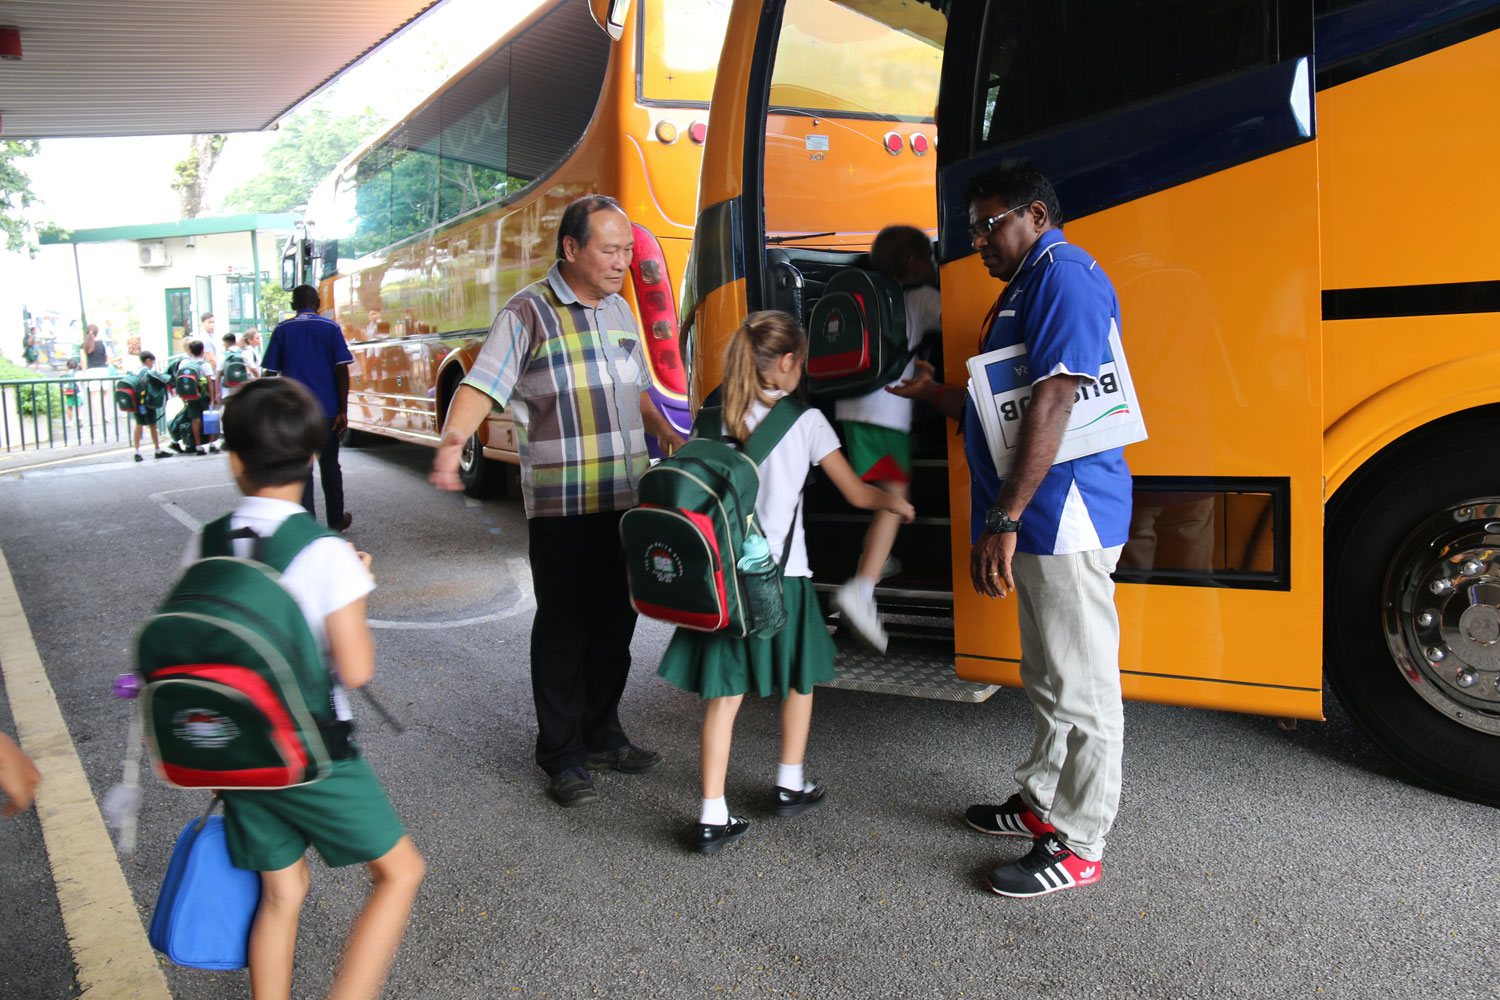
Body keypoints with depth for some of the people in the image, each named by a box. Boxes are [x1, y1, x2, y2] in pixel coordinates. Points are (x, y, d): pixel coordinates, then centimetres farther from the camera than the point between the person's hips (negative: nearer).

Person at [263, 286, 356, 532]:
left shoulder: (282, 331, 4)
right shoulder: (330, 328, 0)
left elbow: (270, 374, 3)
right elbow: (341, 370, -6)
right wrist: (343, 409, -3)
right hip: (326, 410, 0)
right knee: (329, 465, 14)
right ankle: (336, 520, 25)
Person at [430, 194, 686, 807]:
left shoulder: (619, 310, 14)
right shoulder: (529, 312, -8)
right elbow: (482, 384, -18)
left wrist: (674, 441, 20)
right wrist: (451, 441, -34)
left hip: (626, 501, 7)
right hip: (561, 508, -6)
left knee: (615, 622, 14)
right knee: (562, 627, 2)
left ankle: (602, 735, 30)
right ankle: (561, 756, 15)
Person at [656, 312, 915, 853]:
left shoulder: (722, 419, 4)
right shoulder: (806, 421, -5)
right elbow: (856, 493, 0)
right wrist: (898, 503, 18)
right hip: (781, 574, -3)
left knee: (724, 694, 6)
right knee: (800, 680, 20)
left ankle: (713, 816, 5)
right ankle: (791, 786, 34)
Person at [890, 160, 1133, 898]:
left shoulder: (1065, 276, -13)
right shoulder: (1025, 288, 20)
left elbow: (1053, 405, -25)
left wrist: (1003, 520, -28)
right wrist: (933, 393, 18)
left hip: (1064, 519, -11)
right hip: (1037, 524, 11)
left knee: (1079, 687, 0)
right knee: (1048, 678, 21)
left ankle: (1076, 845, 11)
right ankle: (1041, 803, 36)